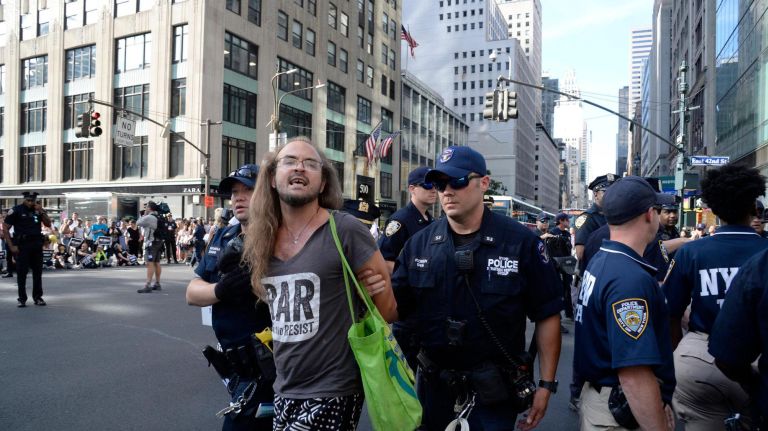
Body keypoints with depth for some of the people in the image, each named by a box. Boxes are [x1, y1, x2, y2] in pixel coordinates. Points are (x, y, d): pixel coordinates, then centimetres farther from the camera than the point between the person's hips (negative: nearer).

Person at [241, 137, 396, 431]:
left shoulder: (346, 231, -15)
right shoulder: (261, 239, 2)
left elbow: (386, 307, -8)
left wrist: (344, 338, 2)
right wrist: (285, 338, 10)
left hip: (333, 392, -5)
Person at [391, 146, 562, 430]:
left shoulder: (521, 242, -11)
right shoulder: (419, 243, -3)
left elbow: (547, 316, -6)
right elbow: (396, 309, -1)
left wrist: (546, 384, -6)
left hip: (494, 391, -3)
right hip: (433, 385, 4)